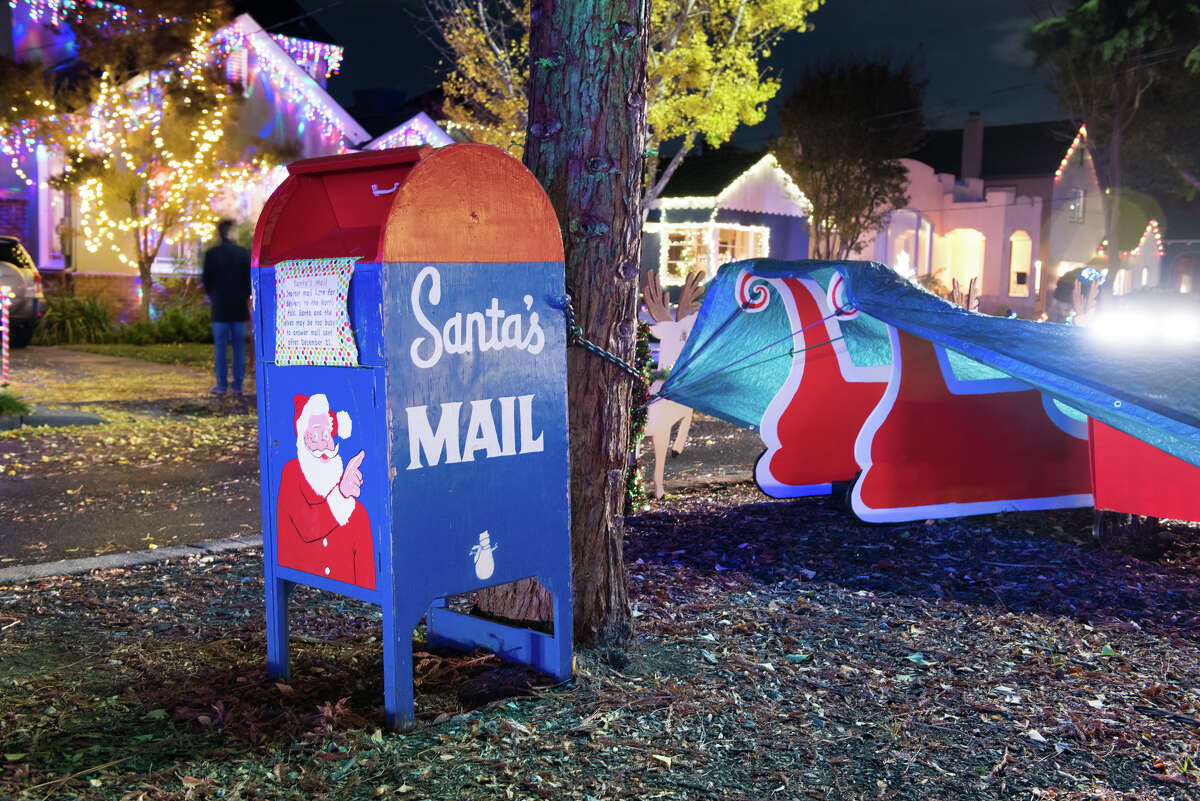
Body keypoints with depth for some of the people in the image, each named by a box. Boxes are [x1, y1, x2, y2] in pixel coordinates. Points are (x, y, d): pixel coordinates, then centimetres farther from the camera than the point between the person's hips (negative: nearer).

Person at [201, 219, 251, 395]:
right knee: (239, 346, 6)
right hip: (239, 307, 2)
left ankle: (222, 385, 2)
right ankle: (238, 385, 7)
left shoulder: (212, 254, -4)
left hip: (220, 307, -2)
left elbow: (206, 279, 0)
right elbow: (249, 277, 3)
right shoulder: (243, 253, 0)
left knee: (221, 347, 3)